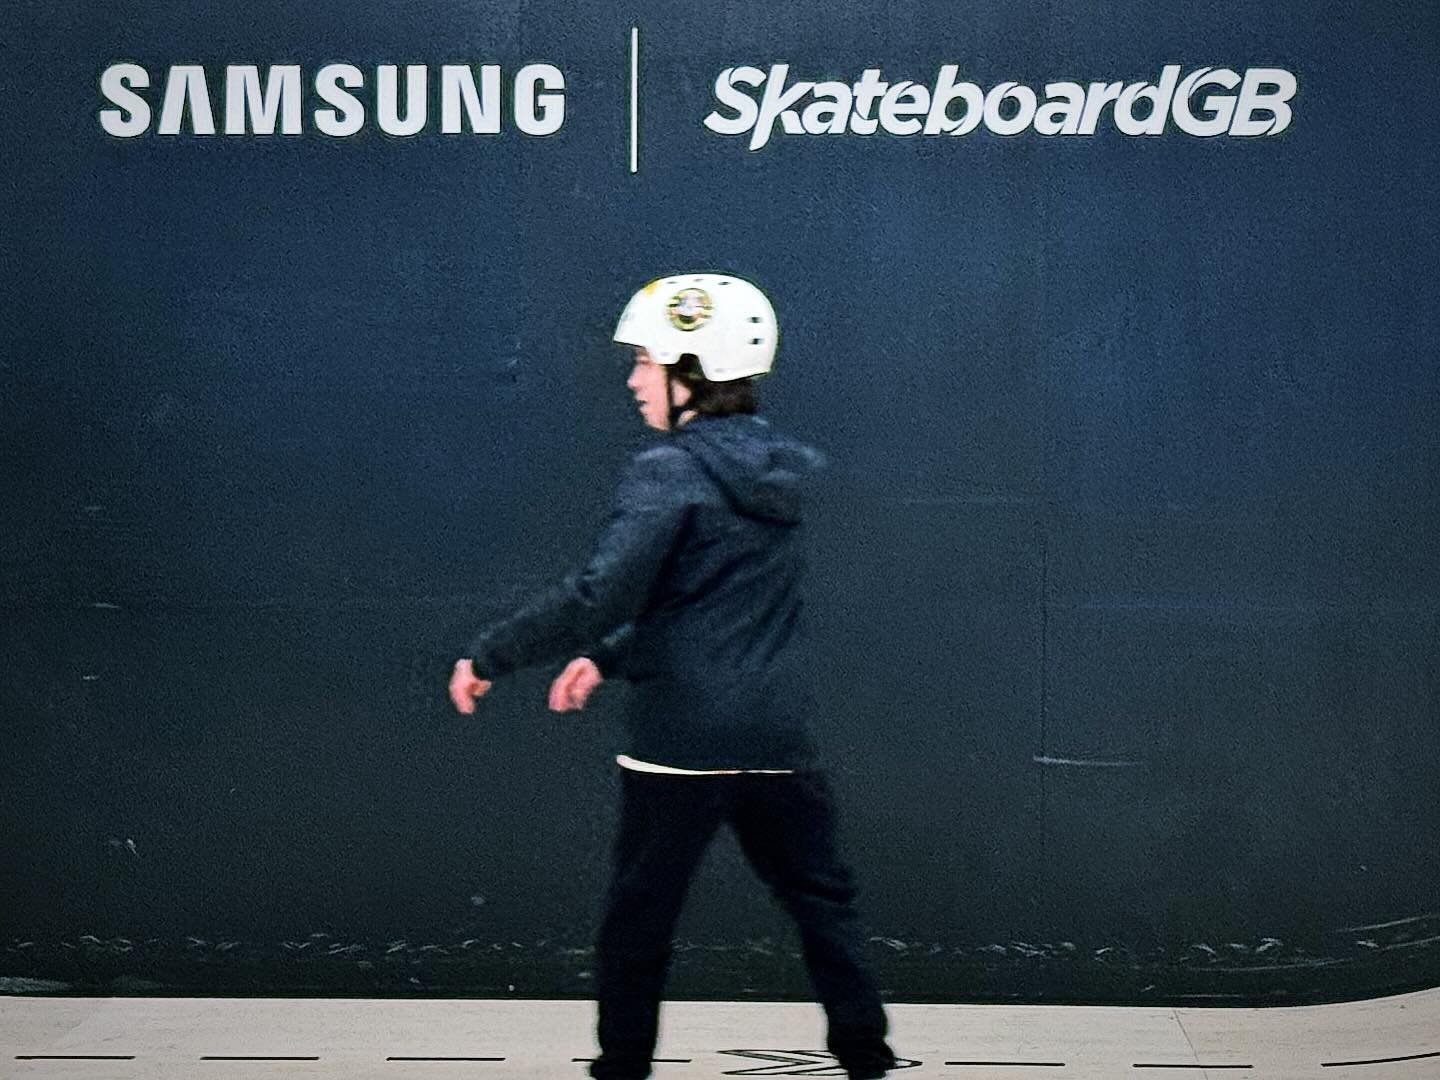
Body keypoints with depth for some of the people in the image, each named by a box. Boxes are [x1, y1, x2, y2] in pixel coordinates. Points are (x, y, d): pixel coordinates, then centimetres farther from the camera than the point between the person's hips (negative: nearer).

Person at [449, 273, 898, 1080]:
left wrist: (490, 657, -14)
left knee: (639, 919, 8)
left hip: (682, 740, -6)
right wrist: (610, 658, 16)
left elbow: (600, 594, -21)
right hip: (780, 739, 6)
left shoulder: (669, 474, -12)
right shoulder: (780, 473, 11)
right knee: (822, 899, 15)